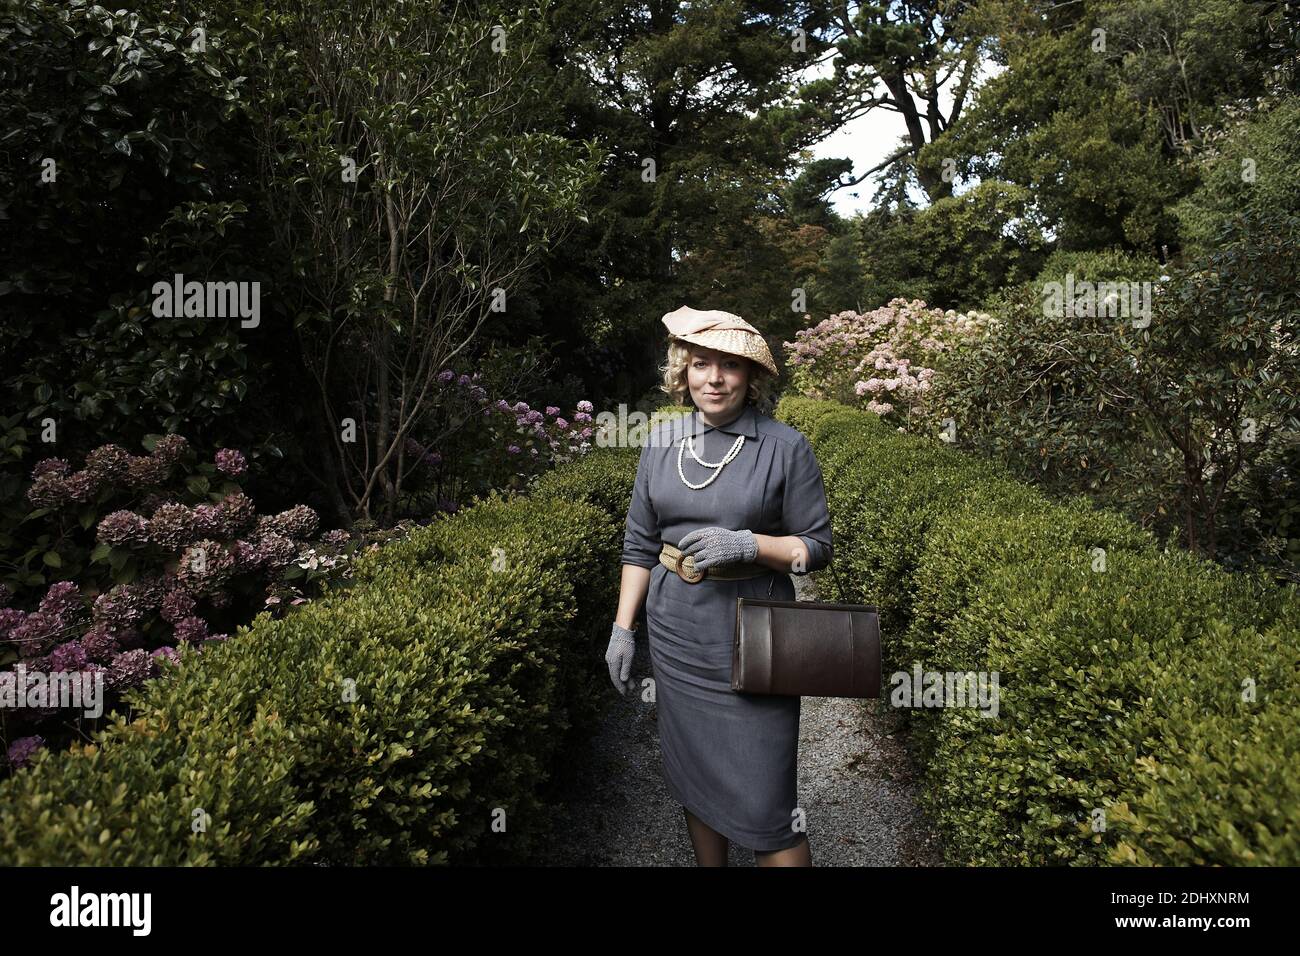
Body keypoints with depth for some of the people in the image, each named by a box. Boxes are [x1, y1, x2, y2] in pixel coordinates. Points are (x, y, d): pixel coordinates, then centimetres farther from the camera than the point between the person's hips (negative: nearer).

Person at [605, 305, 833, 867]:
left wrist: (747, 544, -21)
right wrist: (622, 627, 7)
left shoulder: (784, 447, -8)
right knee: (693, 778, 17)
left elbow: (816, 547, -5)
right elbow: (639, 543, 10)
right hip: (675, 635, 4)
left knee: (762, 800, -4)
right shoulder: (662, 442, 4)